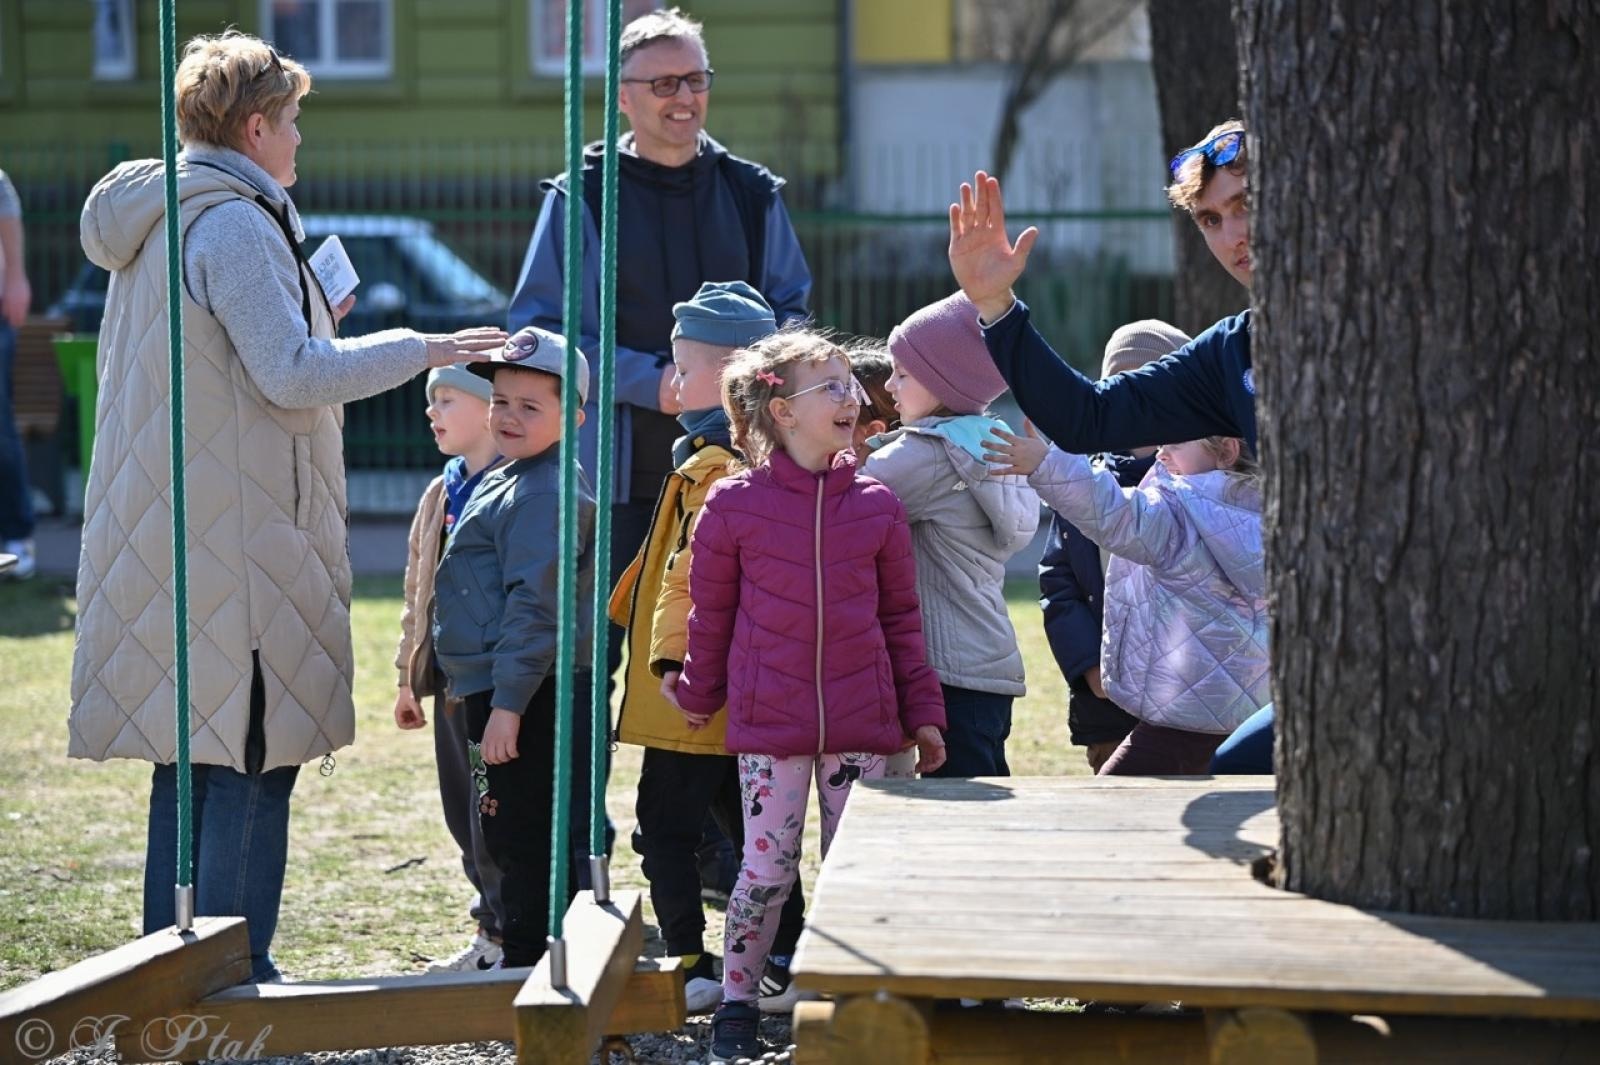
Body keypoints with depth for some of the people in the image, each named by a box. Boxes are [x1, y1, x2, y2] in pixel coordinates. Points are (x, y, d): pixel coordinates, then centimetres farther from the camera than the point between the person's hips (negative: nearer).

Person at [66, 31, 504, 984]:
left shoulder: (156, 220, 15)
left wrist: (311, 330, 24)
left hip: (163, 529, 10)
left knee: (188, 755, 15)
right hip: (238, 534, -10)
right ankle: (237, 973, -3)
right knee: (253, 759, -4)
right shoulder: (235, 225, -15)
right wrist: (420, 348, -12)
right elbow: (292, 376, -20)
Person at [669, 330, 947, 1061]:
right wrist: (698, 695, 13)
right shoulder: (734, 504, -4)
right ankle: (736, 1005, 15)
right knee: (768, 869, 2)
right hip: (768, 725, -2)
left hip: (862, 726, 2)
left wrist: (923, 713, 8)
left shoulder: (877, 505, 3)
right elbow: (710, 612, 6)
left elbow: (902, 616, 9)